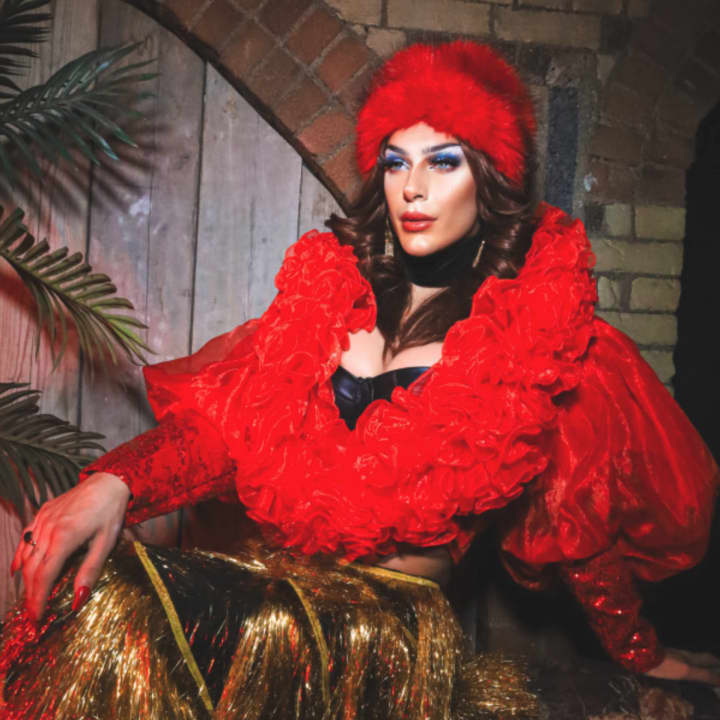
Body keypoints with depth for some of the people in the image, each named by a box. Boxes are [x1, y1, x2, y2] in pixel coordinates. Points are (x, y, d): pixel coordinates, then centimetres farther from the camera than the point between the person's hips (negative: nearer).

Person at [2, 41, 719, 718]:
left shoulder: (540, 327, 1)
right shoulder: (333, 284, 12)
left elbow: (578, 516, 11)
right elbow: (218, 419, 5)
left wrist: (642, 654, 20)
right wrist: (114, 483, -15)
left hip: (390, 624, -4)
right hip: (260, 578, 4)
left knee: (125, 622, -29)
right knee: (102, 601, -26)